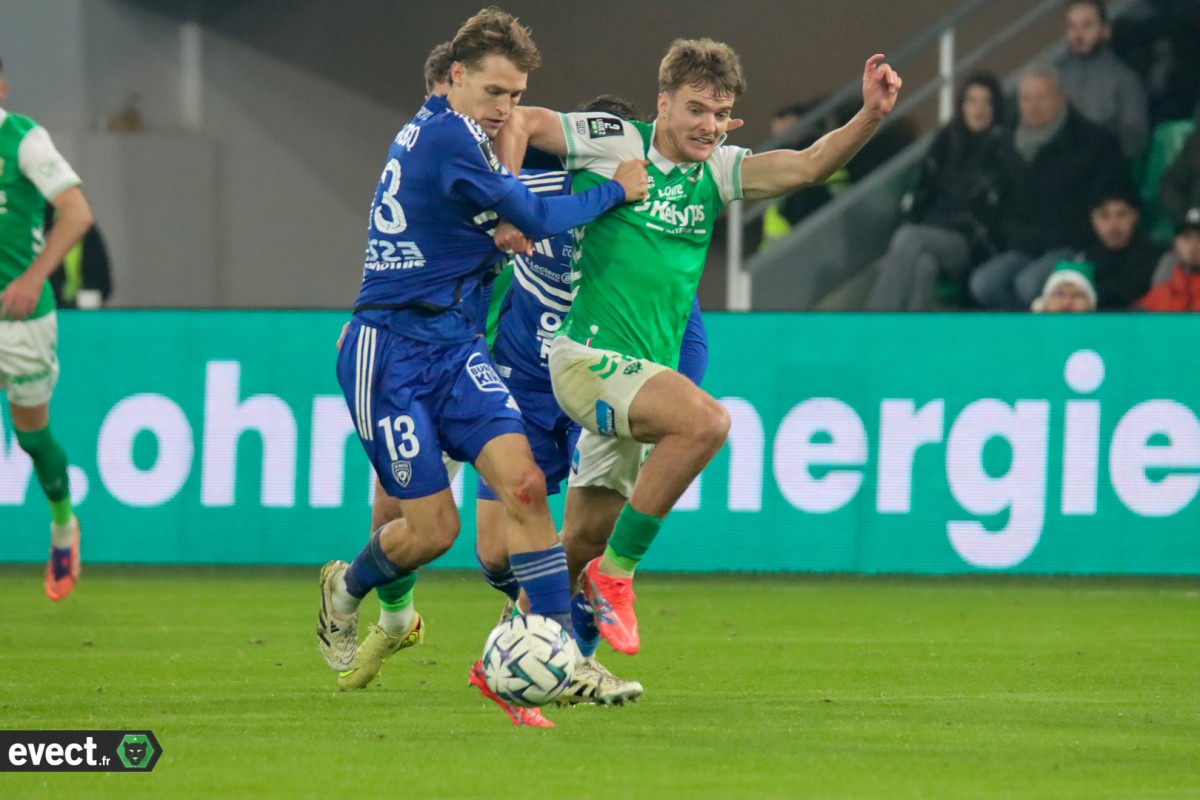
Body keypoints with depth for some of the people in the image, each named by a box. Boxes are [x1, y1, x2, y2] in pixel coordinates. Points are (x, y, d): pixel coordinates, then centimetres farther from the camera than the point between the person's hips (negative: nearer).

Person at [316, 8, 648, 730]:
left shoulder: (437, 130, 12)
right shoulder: (448, 137, -17)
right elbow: (536, 220, -11)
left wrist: (492, 233, 16)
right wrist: (617, 191, 2)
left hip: (454, 345, 9)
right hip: (391, 351, -9)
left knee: (524, 482, -11)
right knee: (434, 529, -6)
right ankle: (347, 590, 27)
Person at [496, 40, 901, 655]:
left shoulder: (717, 170, 10)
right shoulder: (614, 142, -5)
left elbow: (807, 166, -2)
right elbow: (517, 122, -2)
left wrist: (871, 115, -17)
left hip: (647, 368, 7)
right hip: (590, 352, -7)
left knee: (585, 540, 12)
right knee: (705, 419, -30)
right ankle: (615, 577, -19)